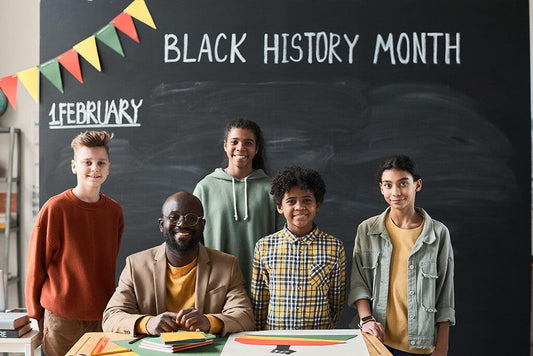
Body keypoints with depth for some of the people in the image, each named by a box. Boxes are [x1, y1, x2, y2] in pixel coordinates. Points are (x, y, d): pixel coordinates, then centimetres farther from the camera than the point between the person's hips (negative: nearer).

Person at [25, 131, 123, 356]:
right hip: (61, 318, -4)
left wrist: (111, 308, 15)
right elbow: (36, 266, -3)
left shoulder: (114, 211, 4)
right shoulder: (55, 208, -9)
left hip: (103, 317, 4)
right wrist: (36, 315, 1)